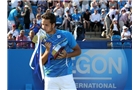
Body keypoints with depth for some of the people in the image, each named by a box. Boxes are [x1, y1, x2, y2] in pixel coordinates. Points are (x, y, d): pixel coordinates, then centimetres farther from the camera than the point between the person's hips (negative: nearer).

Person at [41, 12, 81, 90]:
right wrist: (47, 50, -18)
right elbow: (41, 62, -1)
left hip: (66, 76, -1)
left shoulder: (66, 35, -4)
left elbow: (78, 51, 6)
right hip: (50, 78, 1)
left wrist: (67, 55, -13)